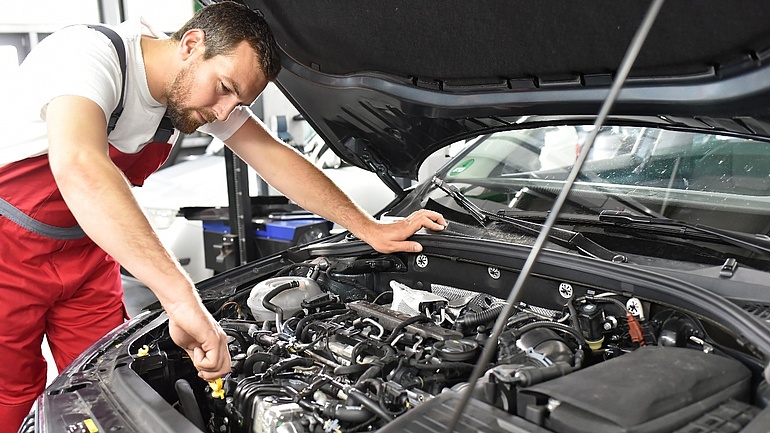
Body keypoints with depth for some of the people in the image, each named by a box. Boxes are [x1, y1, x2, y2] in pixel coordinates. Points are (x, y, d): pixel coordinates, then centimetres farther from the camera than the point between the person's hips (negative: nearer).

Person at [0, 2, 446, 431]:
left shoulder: (206, 89, -10)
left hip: (84, 251, 6)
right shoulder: (89, 54, -32)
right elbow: (79, 169, -49)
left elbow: (276, 159, -5)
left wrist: (370, 229, -9)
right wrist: (183, 298, -58)